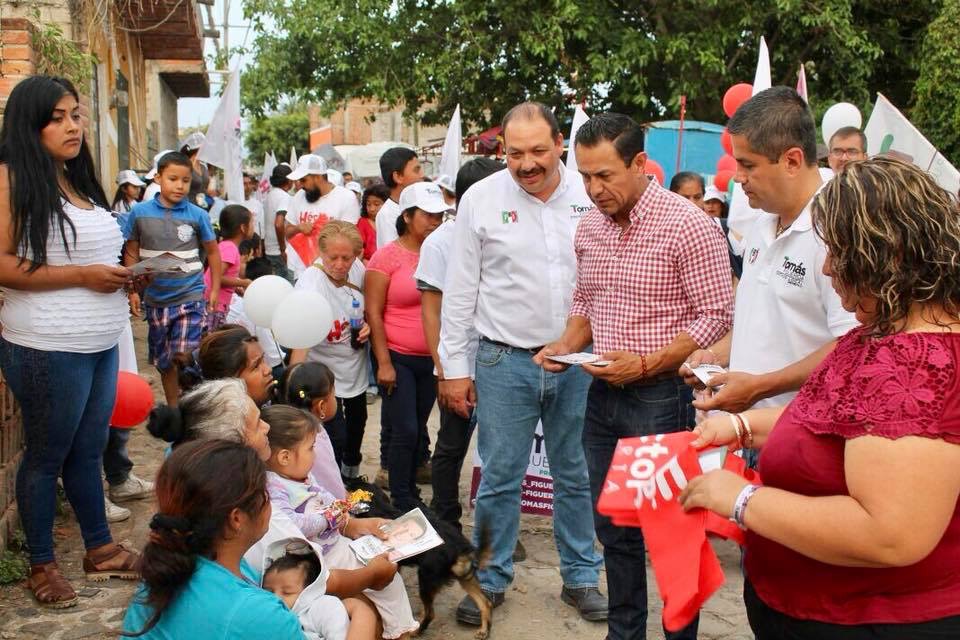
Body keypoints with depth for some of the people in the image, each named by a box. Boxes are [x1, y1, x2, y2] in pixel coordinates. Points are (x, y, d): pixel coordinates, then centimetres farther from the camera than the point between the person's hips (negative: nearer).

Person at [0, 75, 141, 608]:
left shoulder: (78, 180, 14)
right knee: (47, 456, 7)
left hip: (100, 344, 7)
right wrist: (84, 275, -19)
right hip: (49, 349, -7)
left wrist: (119, 274, 11)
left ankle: (100, 549, 30)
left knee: (87, 450, 17)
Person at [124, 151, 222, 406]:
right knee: (164, 363, 14)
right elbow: (131, 253, 8)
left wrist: (215, 290, 6)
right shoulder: (140, 212, -3)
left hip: (190, 298, -3)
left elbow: (212, 251, 7)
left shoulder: (197, 215, -6)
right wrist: (133, 290, 5)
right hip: (155, 300, 3)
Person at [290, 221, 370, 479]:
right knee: (336, 437, -10)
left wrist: (368, 325, -11)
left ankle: (351, 474, 51)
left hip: (356, 365, 7)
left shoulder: (358, 269, -12)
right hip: (325, 370, -6)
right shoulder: (310, 282, -29)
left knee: (357, 422, 24)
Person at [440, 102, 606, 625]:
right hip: (505, 361, -1)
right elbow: (460, 291, 0)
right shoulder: (481, 199, -4)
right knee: (499, 479, 6)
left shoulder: (589, 195, -1)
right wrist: (453, 366, -1)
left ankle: (581, 576, 30)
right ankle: (491, 580, 24)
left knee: (576, 476, 13)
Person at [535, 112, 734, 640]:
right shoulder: (589, 226, 6)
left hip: (663, 397, -6)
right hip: (603, 395, 7)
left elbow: (715, 316, -14)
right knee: (613, 527, 17)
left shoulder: (687, 224, -14)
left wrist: (645, 363, -22)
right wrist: (566, 346, -2)